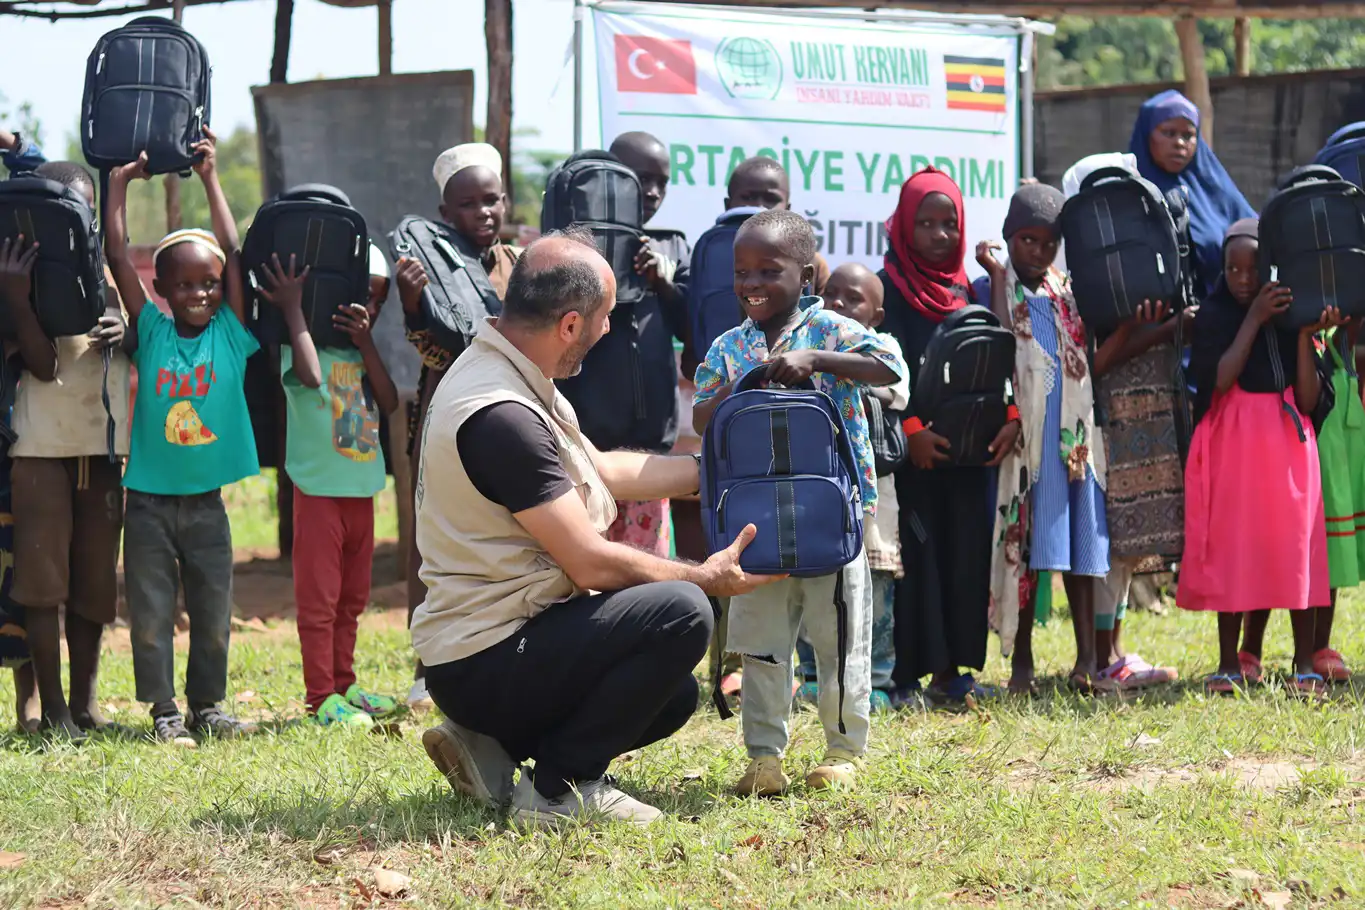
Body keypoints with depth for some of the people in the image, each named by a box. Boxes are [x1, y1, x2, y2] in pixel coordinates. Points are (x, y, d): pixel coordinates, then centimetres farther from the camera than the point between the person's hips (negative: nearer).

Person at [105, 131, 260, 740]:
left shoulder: (230, 335, 0)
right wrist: (119, 183, -4)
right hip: (149, 500, -1)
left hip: (206, 501, 1)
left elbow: (232, 253, -5)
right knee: (151, 611, 2)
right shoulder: (151, 332, -2)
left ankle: (206, 706, 20)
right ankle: (163, 710, 10)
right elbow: (117, 257, -6)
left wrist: (210, 178, -4)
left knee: (213, 612, 7)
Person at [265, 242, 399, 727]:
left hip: (362, 489, 7)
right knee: (319, 598, -4)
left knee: (352, 597, 15)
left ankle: (344, 683, 25)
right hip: (319, 487, -7)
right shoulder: (303, 343, -9)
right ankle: (322, 697, -1)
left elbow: (389, 403, -1)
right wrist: (293, 308, -24)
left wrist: (366, 343, -8)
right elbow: (310, 376, -31)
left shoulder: (361, 352, 11)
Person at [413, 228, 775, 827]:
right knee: (681, 613, -22)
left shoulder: (498, 373, 9)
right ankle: (562, 788, -10)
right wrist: (705, 577, -7)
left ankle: (492, 747, 12)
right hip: (483, 662, -11)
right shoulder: (500, 416, -24)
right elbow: (592, 563, -21)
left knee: (672, 696, 21)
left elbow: (598, 470, 23)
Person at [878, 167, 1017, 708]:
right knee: (912, 556, -6)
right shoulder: (888, 288, -2)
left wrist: (1010, 417, -5)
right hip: (911, 450, -5)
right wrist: (909, 429, -18)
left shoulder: (966, 291, 14)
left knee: (965, 556, 5)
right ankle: (905, 676, -3)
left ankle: (949, 671, 12)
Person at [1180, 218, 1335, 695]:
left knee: (1296, 546, -1)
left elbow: (1309, 400, -1)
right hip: (1232, 446, -1)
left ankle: (1304, 663, 4)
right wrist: (1254, 319, -14)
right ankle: (1229, 663, 8)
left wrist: (1304, 334, -10)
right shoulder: (1214, 316, 2)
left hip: (1287, 445, 1)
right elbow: (1217, 381, -15)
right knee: (1231, 549, 1)